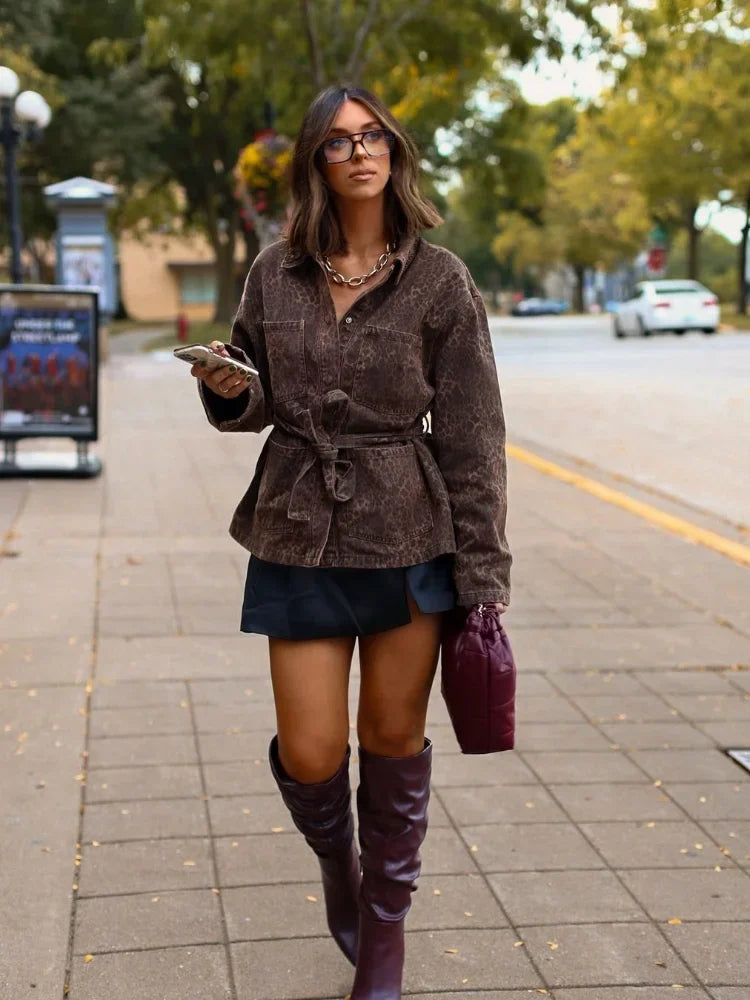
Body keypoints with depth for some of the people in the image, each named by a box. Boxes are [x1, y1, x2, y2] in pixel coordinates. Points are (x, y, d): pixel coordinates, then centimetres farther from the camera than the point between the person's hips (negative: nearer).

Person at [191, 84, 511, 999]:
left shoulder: (439, 282, -5)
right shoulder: (275, 275, 2)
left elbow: (472, 438, -4)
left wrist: (483, 578, -6)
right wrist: (228, 391, -12)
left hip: (409, 532, -1)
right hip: (299, 533, 2)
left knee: (394, 737, 9)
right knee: (310, 758, 1)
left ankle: (385, 922, 31)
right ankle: (337, 861, 37)